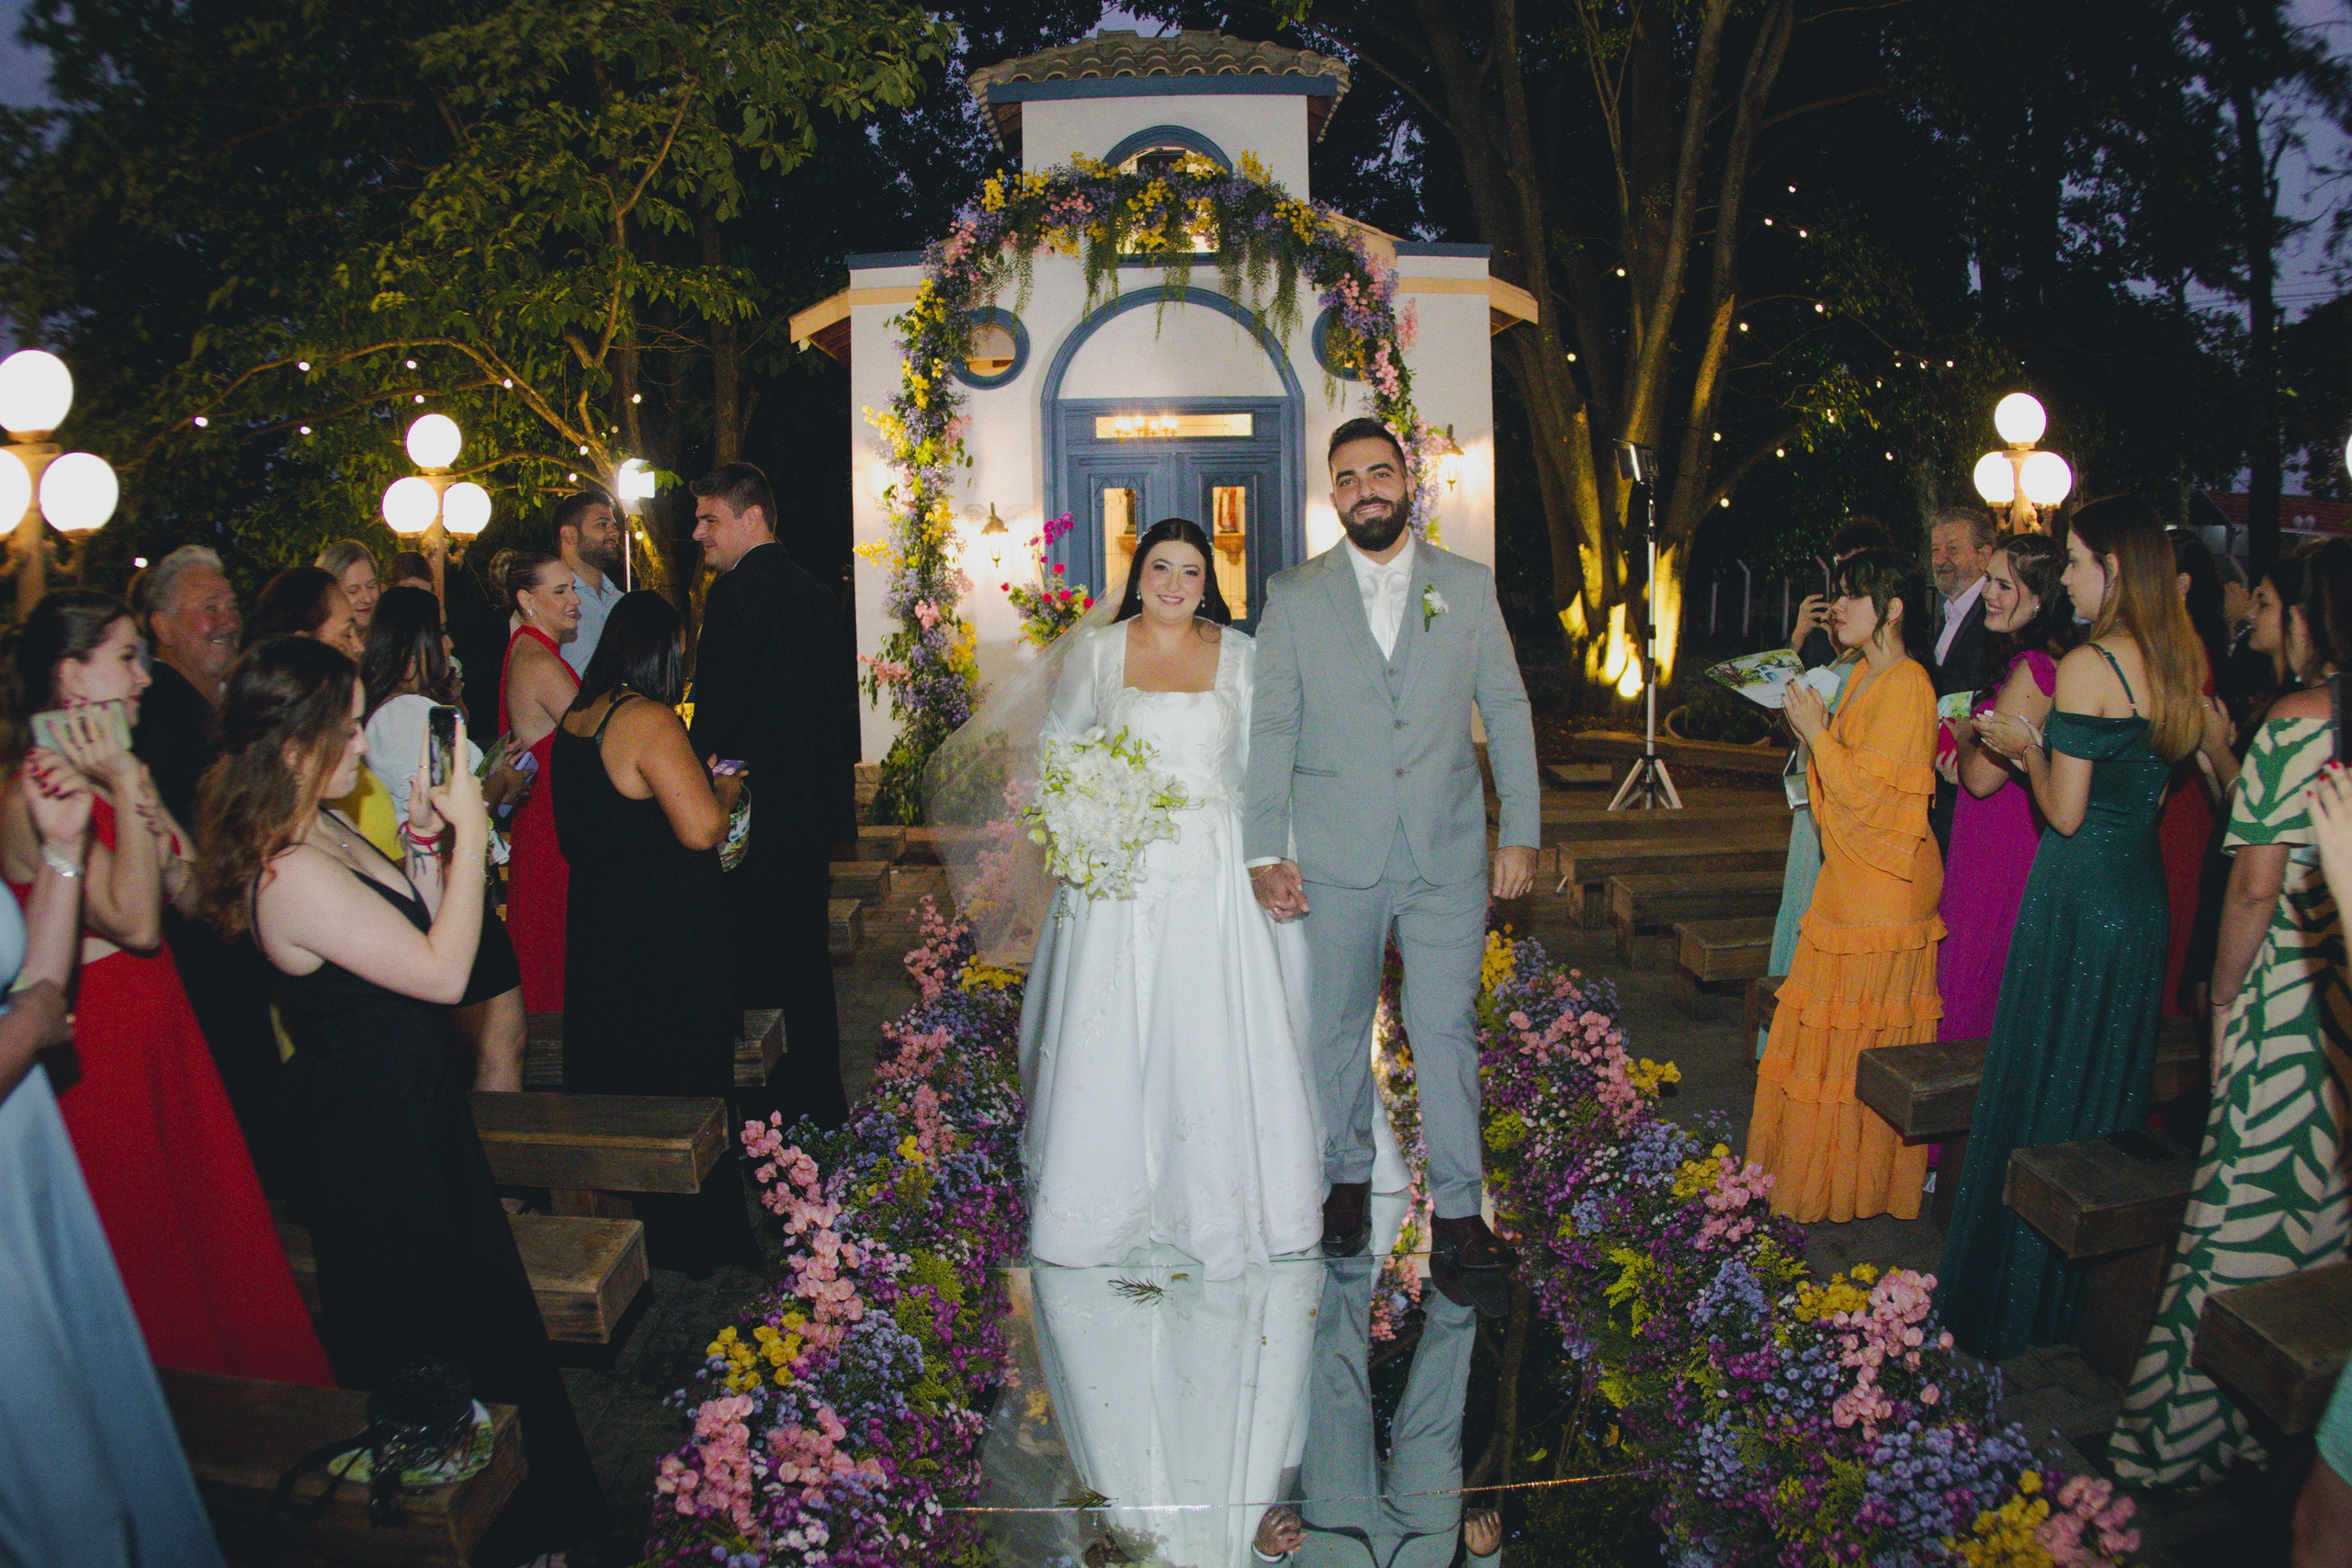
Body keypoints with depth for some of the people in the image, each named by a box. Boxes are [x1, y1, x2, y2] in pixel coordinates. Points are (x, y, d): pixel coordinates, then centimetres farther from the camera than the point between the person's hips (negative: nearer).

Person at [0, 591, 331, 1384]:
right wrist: (127, 790, -23)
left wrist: (142, 797, -11)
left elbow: (193, 892, 2)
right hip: (101, 1044, -8)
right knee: (146, 1255, 9)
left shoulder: (112, 774, 7)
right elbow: (135, 921, -27)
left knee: (211, 1220, 17)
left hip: (160, 1026, 8)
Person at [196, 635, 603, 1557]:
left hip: (412, 1109, 10)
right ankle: (495, 1525, 30)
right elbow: (444, 972, -27)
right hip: (386, 1142, -10)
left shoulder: (326, 831, 2)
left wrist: (424, 834, -7)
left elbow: (417, 923, 7)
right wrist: (468, 833, -23)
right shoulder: (293, 874, -28)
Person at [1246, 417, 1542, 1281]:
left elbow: (1508, 713, 7)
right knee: (1337, 1025, 11)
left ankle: (1457, 1210, 13)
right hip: (1335, 857, 0)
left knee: (1446, 1029, 2)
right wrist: (1264, 852, -5)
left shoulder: (1468, 586, 6)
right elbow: (1270, 727, 1)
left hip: (1448, 853, 0)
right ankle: (1348, 1179, 29)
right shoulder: (1293, 596, 3)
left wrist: (1521, 832, 2)